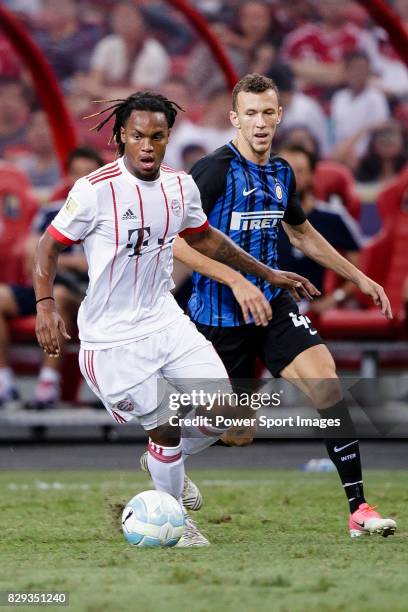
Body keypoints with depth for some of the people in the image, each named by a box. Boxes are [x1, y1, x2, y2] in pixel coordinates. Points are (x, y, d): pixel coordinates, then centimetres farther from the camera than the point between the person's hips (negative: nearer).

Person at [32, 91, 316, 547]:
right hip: (112, 337, -6)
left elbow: (204, 238, 19)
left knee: (223, 414, 0)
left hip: (165, 320, 6)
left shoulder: (180, 187, 1)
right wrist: (45, 306, -22)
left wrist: (267, 274, 23)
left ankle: (165, 463, 30)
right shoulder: (95, 190, -18)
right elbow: (49, 246, -9)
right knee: (165, 430, -6)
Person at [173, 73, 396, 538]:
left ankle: (357, 508, -19)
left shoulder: (281, 173, 8)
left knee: (323, 375, -18)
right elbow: (178, 242, -20)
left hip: (271, 303, 5)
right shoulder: (214, 170, -14)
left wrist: (358, 277, 25)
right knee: (235, 434, 2)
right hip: (219, 313, -5)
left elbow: (301, 234, 26)